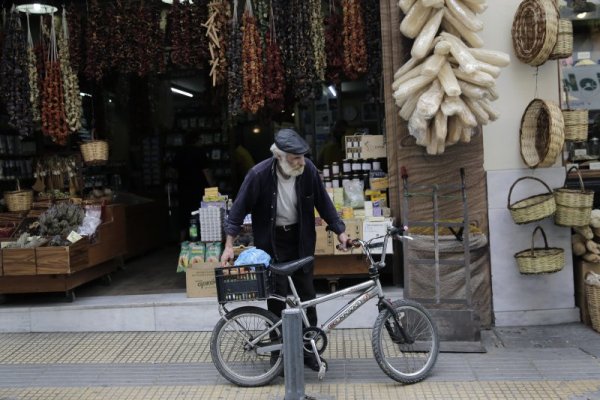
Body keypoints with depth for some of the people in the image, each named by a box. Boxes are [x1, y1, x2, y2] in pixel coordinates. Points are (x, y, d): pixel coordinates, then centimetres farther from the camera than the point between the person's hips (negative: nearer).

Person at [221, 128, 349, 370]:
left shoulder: (308, 170, -13)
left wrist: (339, 230, -2)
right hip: (272, 242, -3)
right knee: (277, 296, 1)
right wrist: (229, 244, -16)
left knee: (306, 294, 7)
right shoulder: (259, 174, -21)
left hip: (300, 239, 3)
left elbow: (323, 202, -1)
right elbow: (239, 208, -13)